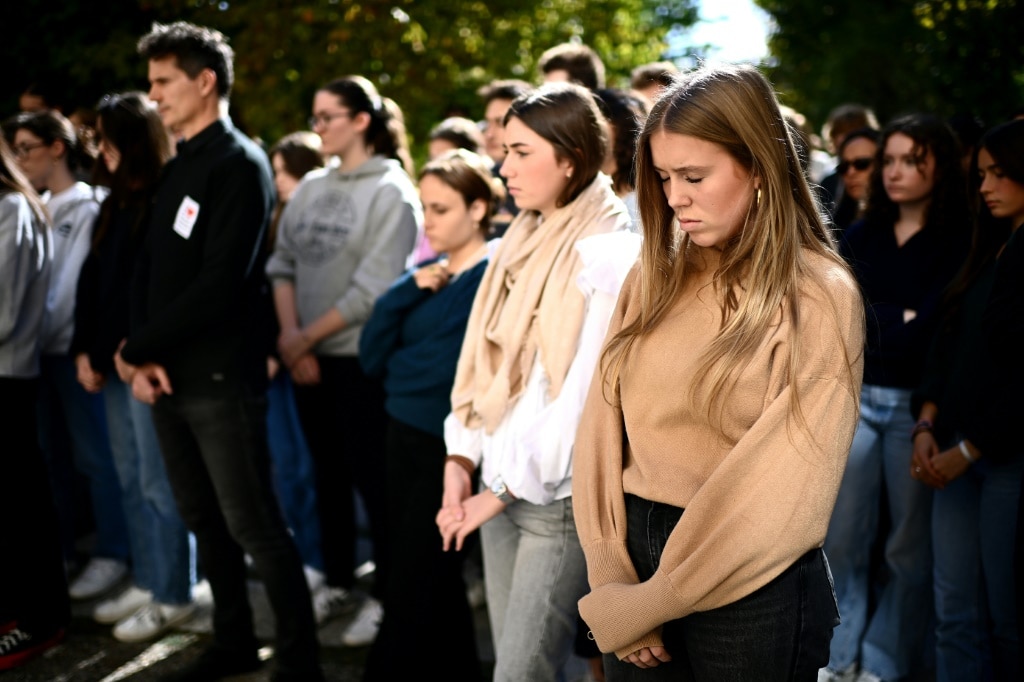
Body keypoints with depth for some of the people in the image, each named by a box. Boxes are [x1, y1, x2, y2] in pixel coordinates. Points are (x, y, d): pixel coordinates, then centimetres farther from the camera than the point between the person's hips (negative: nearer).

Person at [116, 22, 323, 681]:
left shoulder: (240, 165, -11)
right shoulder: (177, 169, 15)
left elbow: (220, 284, -19)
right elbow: (150, 269, 11)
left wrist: (137, 348, -12)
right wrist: (144, 356, -5)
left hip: (221, 378, -8)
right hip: (169, 377, 8)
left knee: (254, 526, -3)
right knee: (205, 520, 16)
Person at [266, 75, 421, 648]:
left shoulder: (391, 191, -10)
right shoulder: (312, 188, 9)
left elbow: (372, 289, -15)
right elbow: (283, 263, 6)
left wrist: (307, 337, -11)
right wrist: (291, 334, -8)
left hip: (362, 358, -6)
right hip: (310, 358, 6)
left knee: (372, 476, 0)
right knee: (328, 473, 14)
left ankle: (385, 596, 12)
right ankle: (338, 584, 27)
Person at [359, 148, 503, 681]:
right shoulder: (426, 273, 11)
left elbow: (451, 368, -20)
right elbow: (370, 356, 4)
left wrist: (399, 365, -5)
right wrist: (407, 292, -9)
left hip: (451, 447, -8)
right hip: (404, 437, 8)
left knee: (411, 594, -1)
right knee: (436, 584, 16)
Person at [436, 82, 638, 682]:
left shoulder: (609, 251, -13)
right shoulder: (524, 239, 11)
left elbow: (587, 394, -17)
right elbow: (485, 362, 12)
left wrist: (506, 490, -13)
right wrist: (462, 459, 1)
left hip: (561, 497, -7)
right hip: (501, 483, 7)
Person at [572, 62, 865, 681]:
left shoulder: (819, 299, -10)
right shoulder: (652, 280, 5)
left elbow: (783, 489, -13)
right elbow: (603, 431, 1)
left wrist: (651, 604, -11)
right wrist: (614, 584, -9)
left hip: (752, 591, -4)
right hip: (635, 558, 4)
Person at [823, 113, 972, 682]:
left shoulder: (960, 242, -3)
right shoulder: (860, 238, 12)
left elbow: (930, 330, -12)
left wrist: (870, 318, -6)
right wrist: (898, 321, -5)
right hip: (854, 397, 4)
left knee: (910, 544, 5)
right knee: (842, 538, 3)